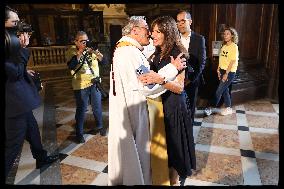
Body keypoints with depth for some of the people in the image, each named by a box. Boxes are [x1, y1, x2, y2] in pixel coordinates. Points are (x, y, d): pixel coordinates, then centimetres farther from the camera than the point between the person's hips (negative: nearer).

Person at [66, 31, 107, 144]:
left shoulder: (91, 49, 3)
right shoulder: (71, 51, -4)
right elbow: (71, 66, -19)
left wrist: (94, 52, -20)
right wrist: (79, 53, -23)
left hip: (94, 83, 3)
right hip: (81, 85, -3)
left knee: (97, 107, 15)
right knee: (81, 110, 5)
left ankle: (100, 126, 37)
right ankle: (79, 133, 22)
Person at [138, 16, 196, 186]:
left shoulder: (177, 53, -16)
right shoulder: (159, 52, 7)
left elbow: (179, 87, -21)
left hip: (173, 105, -7)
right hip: (159, 102, 7)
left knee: (173, 143, 9)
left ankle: (174, 180, 31)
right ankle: (166, 173, 41)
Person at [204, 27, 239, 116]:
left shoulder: (234, 47, -12)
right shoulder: (224, 46, 10)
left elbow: (232, 61, -16)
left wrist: (226, 74, -18)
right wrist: (218, 70, 5)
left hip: (230, 72, -7)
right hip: (223, 70, 7)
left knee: (219, 90, -4)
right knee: (225, 90, 12)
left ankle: (210, 107, 4)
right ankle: (228, 108, 23)